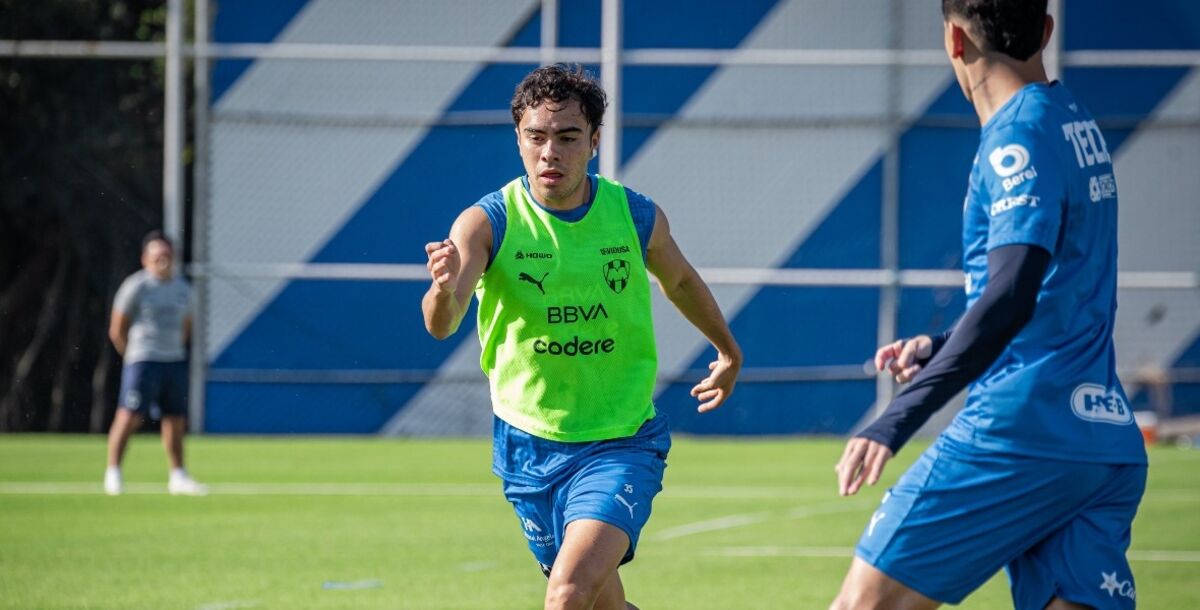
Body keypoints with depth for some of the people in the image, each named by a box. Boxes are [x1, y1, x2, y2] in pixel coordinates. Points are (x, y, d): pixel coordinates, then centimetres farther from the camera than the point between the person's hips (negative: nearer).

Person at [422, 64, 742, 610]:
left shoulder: (638, 217, -6)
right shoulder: (487, 223, -13)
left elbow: (680, 282, 17)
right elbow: (441, 325, -28)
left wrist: (728, 350, 32)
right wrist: (445, 288, -52)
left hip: (621, 446, -1)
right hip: (528, 446, 1)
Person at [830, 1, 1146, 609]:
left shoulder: (1019, 135, -10)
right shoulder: (1080, 126, 17)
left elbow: (1012, 296, -24)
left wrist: (898, 419, -29)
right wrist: (939, 349, 27)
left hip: (1019, 432, -8)